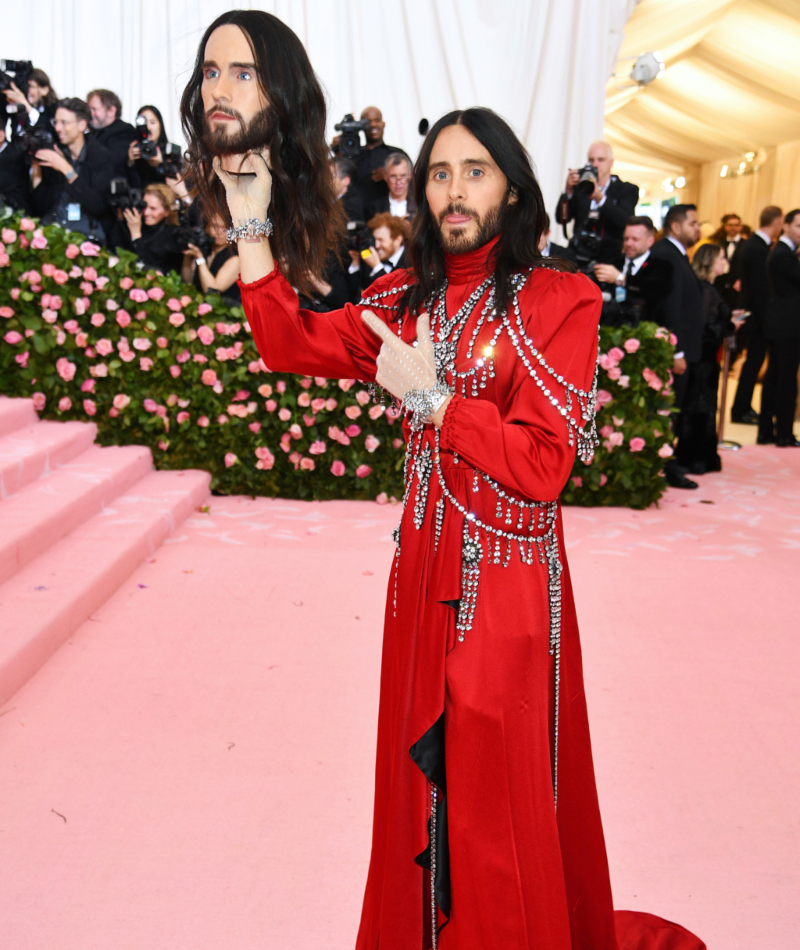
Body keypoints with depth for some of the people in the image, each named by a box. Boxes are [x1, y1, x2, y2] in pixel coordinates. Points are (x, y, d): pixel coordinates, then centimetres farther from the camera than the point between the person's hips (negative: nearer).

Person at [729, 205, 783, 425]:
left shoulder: (752, 244, 10)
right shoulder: (759, 250, -21)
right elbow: (761, 290, -22)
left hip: (752, 312, 10)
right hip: (757, 315, -10)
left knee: (754, 360, 16)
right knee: (754, 361, 0)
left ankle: (743, 407, 24)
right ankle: (740, 411, 9)